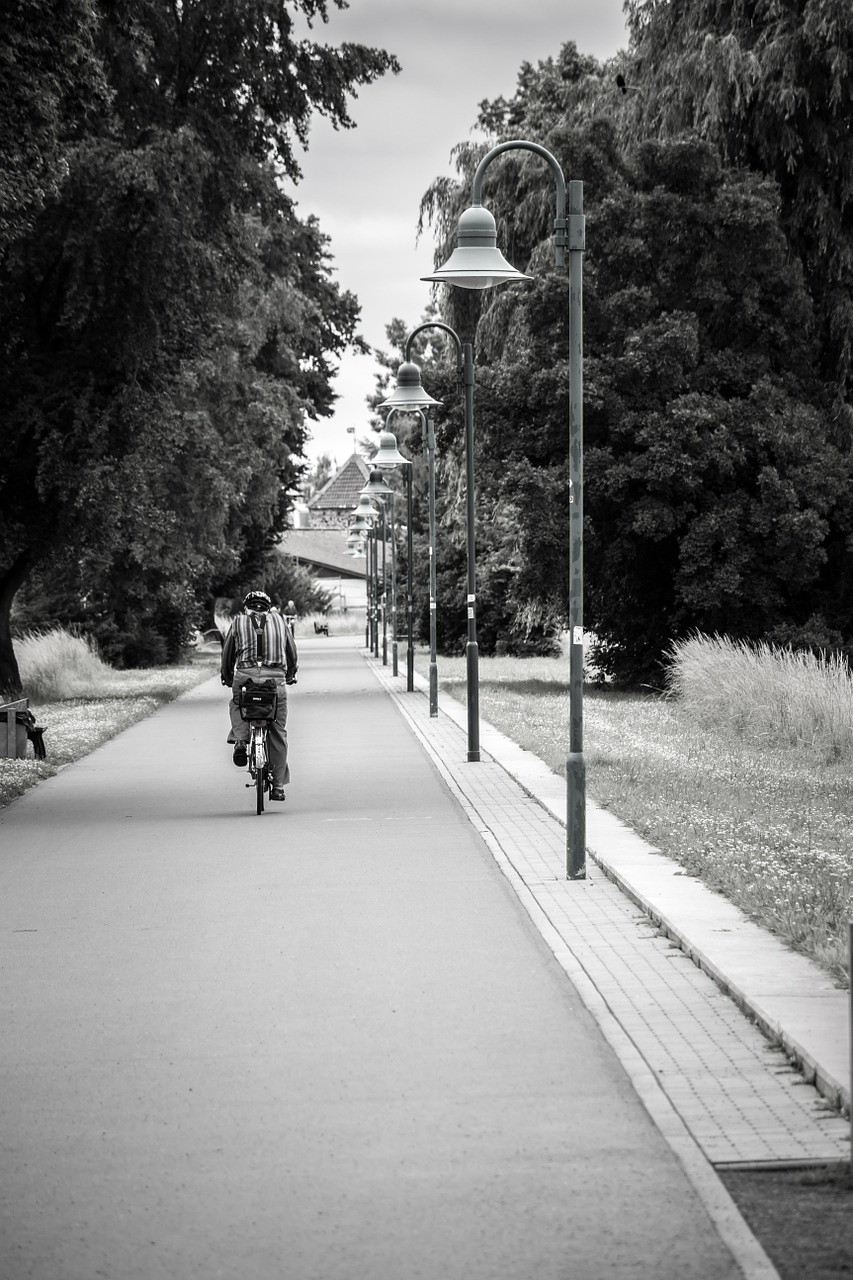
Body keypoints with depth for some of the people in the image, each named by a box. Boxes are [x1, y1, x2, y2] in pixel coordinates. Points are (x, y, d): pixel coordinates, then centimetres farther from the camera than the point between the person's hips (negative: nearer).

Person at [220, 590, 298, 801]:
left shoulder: (238, 622, 15)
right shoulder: (279, 620, 19)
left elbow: (227, 654, 16)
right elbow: (293, 654, 23)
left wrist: (227, 677, 32)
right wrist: (290, 675, 40)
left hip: (246, 676, -1)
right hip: (275, 678, 1)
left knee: (236, 705, 31)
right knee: (278, 733, 10)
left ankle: (240, 740, 3)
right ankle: (278, 786, 11)